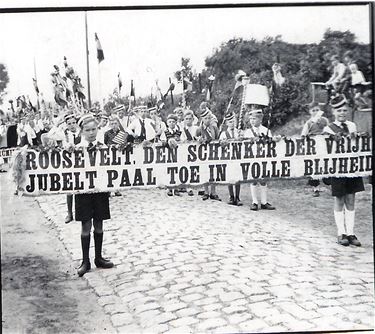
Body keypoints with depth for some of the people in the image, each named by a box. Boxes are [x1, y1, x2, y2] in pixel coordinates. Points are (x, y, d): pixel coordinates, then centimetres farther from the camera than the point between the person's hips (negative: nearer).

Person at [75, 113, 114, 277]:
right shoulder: (78, 149, -3)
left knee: (98, 225, 10)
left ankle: (98, 257, 22)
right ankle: (85, 261, 12)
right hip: (84, 191, -2)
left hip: (100, 190, 2)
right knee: (86, 226, 2)